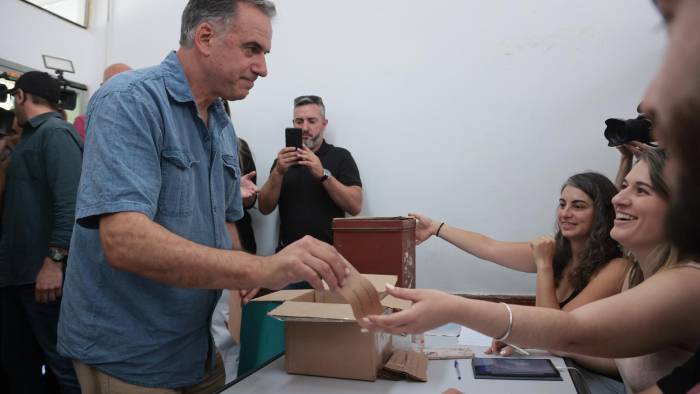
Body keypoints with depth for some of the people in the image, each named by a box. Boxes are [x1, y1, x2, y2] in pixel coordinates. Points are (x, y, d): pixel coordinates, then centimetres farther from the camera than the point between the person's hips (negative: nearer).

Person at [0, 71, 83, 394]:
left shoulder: (55, 133, -10)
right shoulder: (29, 138, 19)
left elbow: (70, 201, -22)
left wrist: (54, 261, -26)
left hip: (44, 273, -10)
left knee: (64, 363, -3)